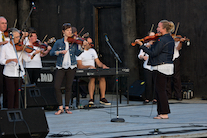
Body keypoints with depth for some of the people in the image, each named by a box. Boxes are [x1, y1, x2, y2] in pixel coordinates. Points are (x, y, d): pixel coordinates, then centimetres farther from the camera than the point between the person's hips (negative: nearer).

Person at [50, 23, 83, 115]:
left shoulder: (74, 42, 5)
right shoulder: (59, 42, 5)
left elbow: (77, 53, -6)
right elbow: (51, 53, -2)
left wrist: (81, 46, -20)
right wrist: (60, 52, -17)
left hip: (71, 67, 0)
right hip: (60, 67, 0)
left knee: (68, 87, 3)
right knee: (57, 87, -9)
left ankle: (67, 107, 13)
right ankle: (60, 107, 2)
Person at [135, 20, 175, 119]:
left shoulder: (162, 40, -17)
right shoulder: (170, 39, 14)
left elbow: (153, 53, -20)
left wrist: (142, 45, -15)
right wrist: (152, 44, 13)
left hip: (161, 67, -10)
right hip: (167, 65, 10)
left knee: (160, 90, -6)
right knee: (159, 90, 14)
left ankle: (164, 113, -4)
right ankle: (161, 112, 16)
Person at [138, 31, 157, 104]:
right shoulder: (145, 45, 11)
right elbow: (140, 55, 4)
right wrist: (143, 56, -19)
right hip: (147, 67, 0)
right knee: (148, 83, -7)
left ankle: (155, 98, 8)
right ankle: (147, 98, 4)